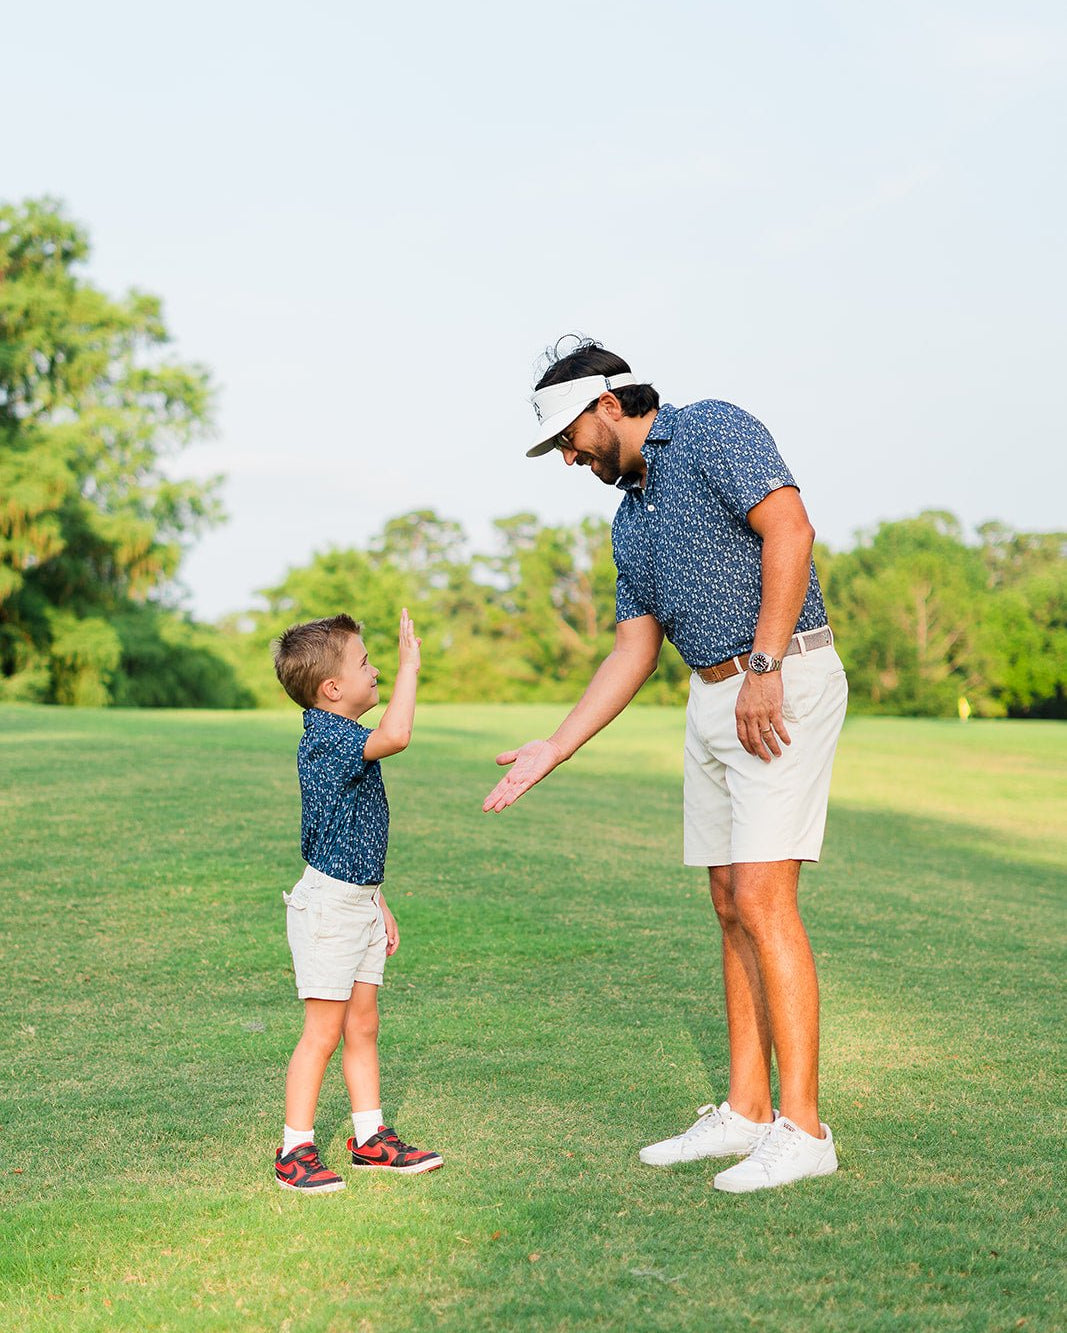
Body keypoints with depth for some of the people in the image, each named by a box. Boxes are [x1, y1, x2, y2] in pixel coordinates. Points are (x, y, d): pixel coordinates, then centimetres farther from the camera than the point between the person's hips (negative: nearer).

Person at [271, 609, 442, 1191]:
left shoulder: (340, 741, 14)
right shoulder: (325, 740, -19)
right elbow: (395, 735, -38)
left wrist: (377, 902, 22)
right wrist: (409, 666, -25)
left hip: (358, 900, 10)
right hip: (328, 903, -10)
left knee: (362, 1024, 14)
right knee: (323, 1031, -5)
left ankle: (370, 1137, 23)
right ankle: (295, 1153, 3)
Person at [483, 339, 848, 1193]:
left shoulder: (715, 432, -5)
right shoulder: (631, 520, 20)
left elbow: (790, 530, -18)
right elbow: (635, 653, 17)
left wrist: (763, 666, -23)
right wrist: (551, 752, 10)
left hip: (786, 687, -9)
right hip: (713, 700, 9)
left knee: (764, 901, -13)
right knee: (733, 908, 9)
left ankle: (802, 1129, -8)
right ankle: (744, 1112, 16)